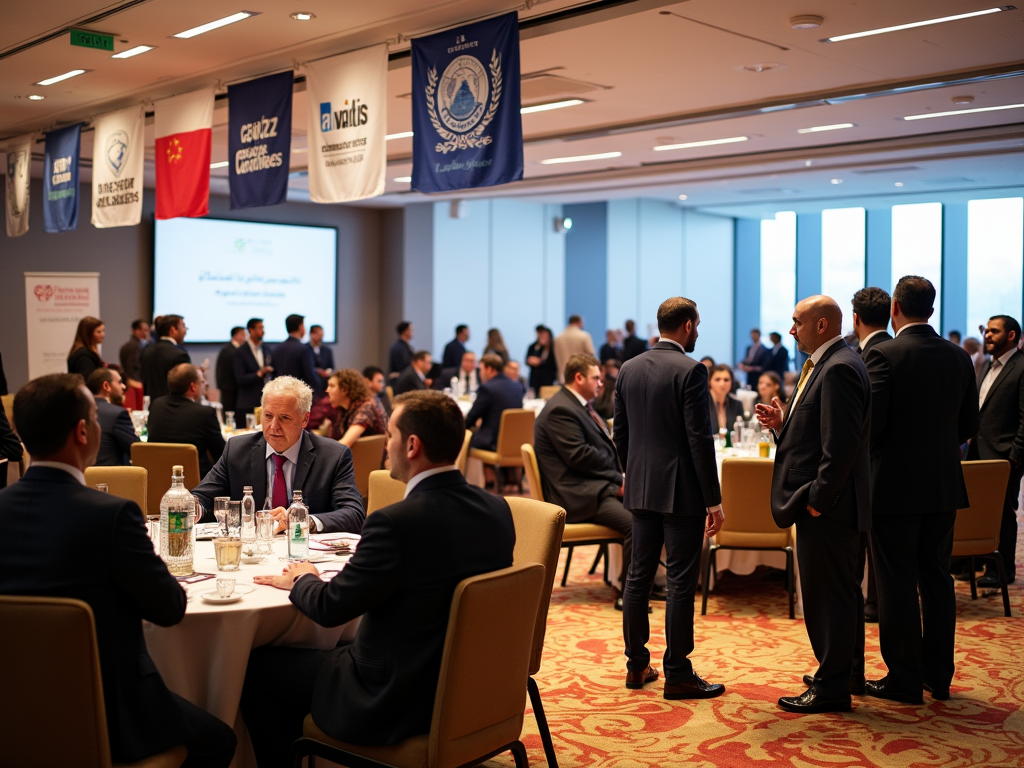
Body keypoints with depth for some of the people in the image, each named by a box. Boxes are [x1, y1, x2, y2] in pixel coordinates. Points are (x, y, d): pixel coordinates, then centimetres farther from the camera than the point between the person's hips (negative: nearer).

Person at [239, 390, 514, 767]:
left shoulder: (396, 522, -27)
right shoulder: (498, 509, -5)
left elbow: (330, 608, -17)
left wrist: (301, 580, 5)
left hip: (394, 705, -7)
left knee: (257, 665, 10)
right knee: (332, 646, 29)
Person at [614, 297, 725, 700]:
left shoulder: (628, 369, 7)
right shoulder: (690, 371, -13)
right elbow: (699, 439, -16)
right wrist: (714, 501, -12)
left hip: (641, 489, 7)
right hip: (682, 491, -7)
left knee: (638, 576, 12)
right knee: (680, 582, -1)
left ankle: (637, 666, 20)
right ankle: (678, 675, 5)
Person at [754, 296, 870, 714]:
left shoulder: (839, 368, -18)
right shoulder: (828, 364, 15)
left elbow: (842, 442, -24)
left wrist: (818, 498, -21)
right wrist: (782, 423, 2)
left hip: (828, 506, -11)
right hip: (824, 504, 11)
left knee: (829, 593, -2)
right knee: (842, 588, 19)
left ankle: (831, 687, 7)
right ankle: (849, 672, 32)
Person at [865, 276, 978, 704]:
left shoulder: (884, 355, -14)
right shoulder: (959, 358, 4)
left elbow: (871, 423, -18)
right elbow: (969, 426, 8)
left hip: (894, 487, -6)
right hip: (943, 486, 6)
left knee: (897, 584, 2)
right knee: (937, 578, 14)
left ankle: (904, 680, 9)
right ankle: (938, 676, 22)